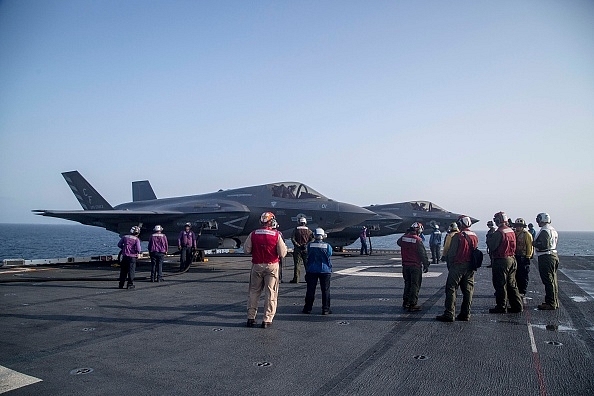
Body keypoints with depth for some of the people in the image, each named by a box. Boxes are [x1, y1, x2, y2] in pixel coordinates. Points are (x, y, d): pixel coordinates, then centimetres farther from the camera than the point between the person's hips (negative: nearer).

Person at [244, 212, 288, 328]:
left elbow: (246, 250, 1)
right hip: (272, 266, -2)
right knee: (271, 293, 6)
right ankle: (267, 320, 6)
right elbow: (282, 253, -8)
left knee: (253, 291, 14)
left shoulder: (253, 234, -5)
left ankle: (251, 317, 16)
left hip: (257, 266, 2)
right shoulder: (276, 235, -10)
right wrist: (281, 241, 8)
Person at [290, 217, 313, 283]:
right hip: (306, 249, 1)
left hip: (297, 249, -1)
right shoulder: (308, 230, 3)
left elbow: (292, 239, -8)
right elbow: (312, 239, -4)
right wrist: (306, 245, -7)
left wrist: (297, 245, -10)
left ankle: (296, 279, -1)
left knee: (297, 264, 1)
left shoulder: (295, 230, 1)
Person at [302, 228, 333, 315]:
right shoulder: (327, 246, -7)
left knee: (310, 290, 8)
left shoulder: (310, 245, -5)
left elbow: (308, 257, 5)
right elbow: (329, 258, 2)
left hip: (312, 270, 1)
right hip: (325, 270, -1)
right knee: (325, 290, 6)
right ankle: (325, 309, 7)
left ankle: (308, 308, 13)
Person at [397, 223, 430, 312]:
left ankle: (405, 302, 25)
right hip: (415, 265, -6)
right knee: (415, 285, 2)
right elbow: (423, 254, -13)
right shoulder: (418, 240, -16)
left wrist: (407, 234, 25)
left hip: (405, 265, 6)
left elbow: (398, 242, 25)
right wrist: (426, 265, -4)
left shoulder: (403, 238, 1)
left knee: (407, 284, 18)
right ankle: (412, 305, 3)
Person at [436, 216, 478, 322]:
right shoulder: (475, 236, 7)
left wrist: (450, 265, 1)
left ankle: (449, 314, -5)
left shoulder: (458, 236, -13)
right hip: (470, 267, 7)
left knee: (451, 289, -2)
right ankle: (465, 314, 14)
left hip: (458, 265, -6)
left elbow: (451, 253, -12)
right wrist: (472, 264, 18)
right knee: (468, 290, 11)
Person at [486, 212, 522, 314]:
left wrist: (489, 240, 1)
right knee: (512, 284, 15)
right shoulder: (511, 231, 9)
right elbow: (513, 246, 16)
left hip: (501, 261, -8)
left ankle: (501, 307, 4)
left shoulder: (499, 232, -17)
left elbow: (492, 246, -16)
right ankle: (517, 306, 18)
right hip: (512, 259, 8)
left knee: (501, 285, -1)